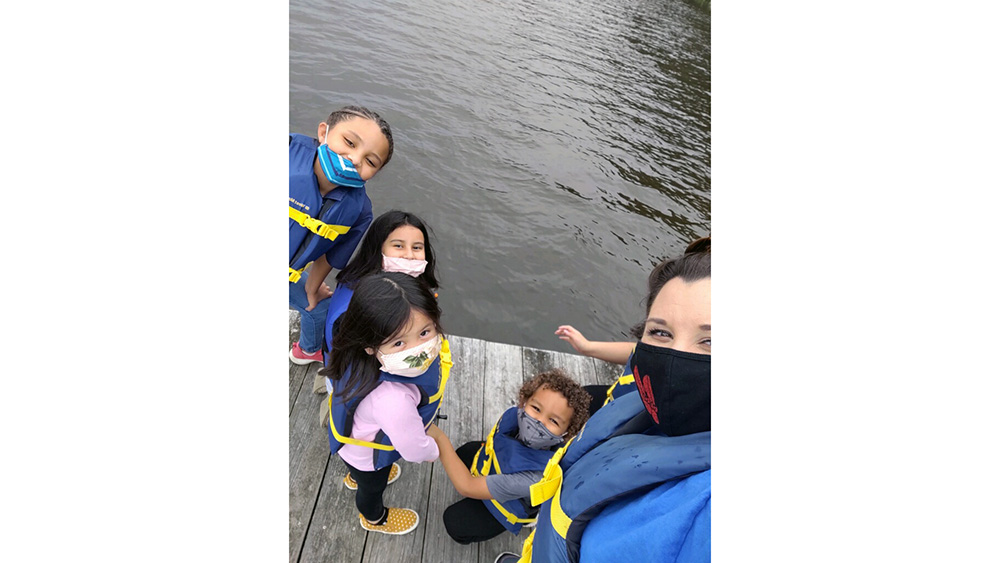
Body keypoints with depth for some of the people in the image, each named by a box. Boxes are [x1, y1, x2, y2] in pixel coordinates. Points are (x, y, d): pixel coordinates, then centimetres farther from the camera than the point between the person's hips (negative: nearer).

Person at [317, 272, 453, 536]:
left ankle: (354, 477, 77)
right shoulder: (393, 400, -53)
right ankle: (374, 517, 66)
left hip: (356, 428, 5)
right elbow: (414, 449, -34)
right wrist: (435, 450, -11)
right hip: (367, 455, -5)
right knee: (372, 486, 31)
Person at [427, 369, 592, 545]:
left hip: (508, 505, -6)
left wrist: (439, 438, -43)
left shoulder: (534, 476, -48)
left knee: (456, 524, -3)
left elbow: (467, 487, -42)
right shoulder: (514, 415, -34)